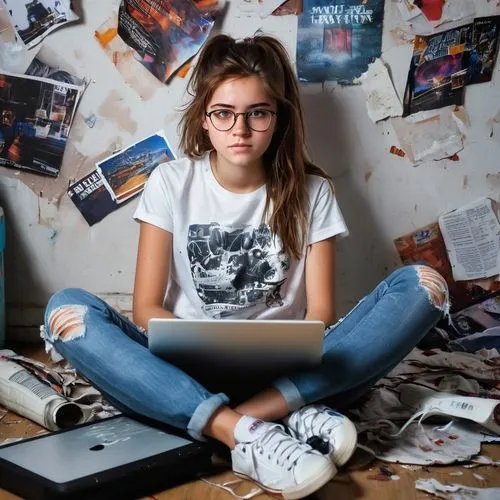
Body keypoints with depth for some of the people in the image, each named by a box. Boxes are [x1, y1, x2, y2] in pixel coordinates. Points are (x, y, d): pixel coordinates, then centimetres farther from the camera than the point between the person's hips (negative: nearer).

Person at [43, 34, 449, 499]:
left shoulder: (310, 191, 3)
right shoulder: (171, 183, 1)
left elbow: (319, 311, 0)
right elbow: (147, 308, -3)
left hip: (284, 372, 1)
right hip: (187, 372, 0)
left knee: (423, 286, -19)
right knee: (67, 310, -26)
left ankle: (253, 416, -31)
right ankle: (266, 426, -37)